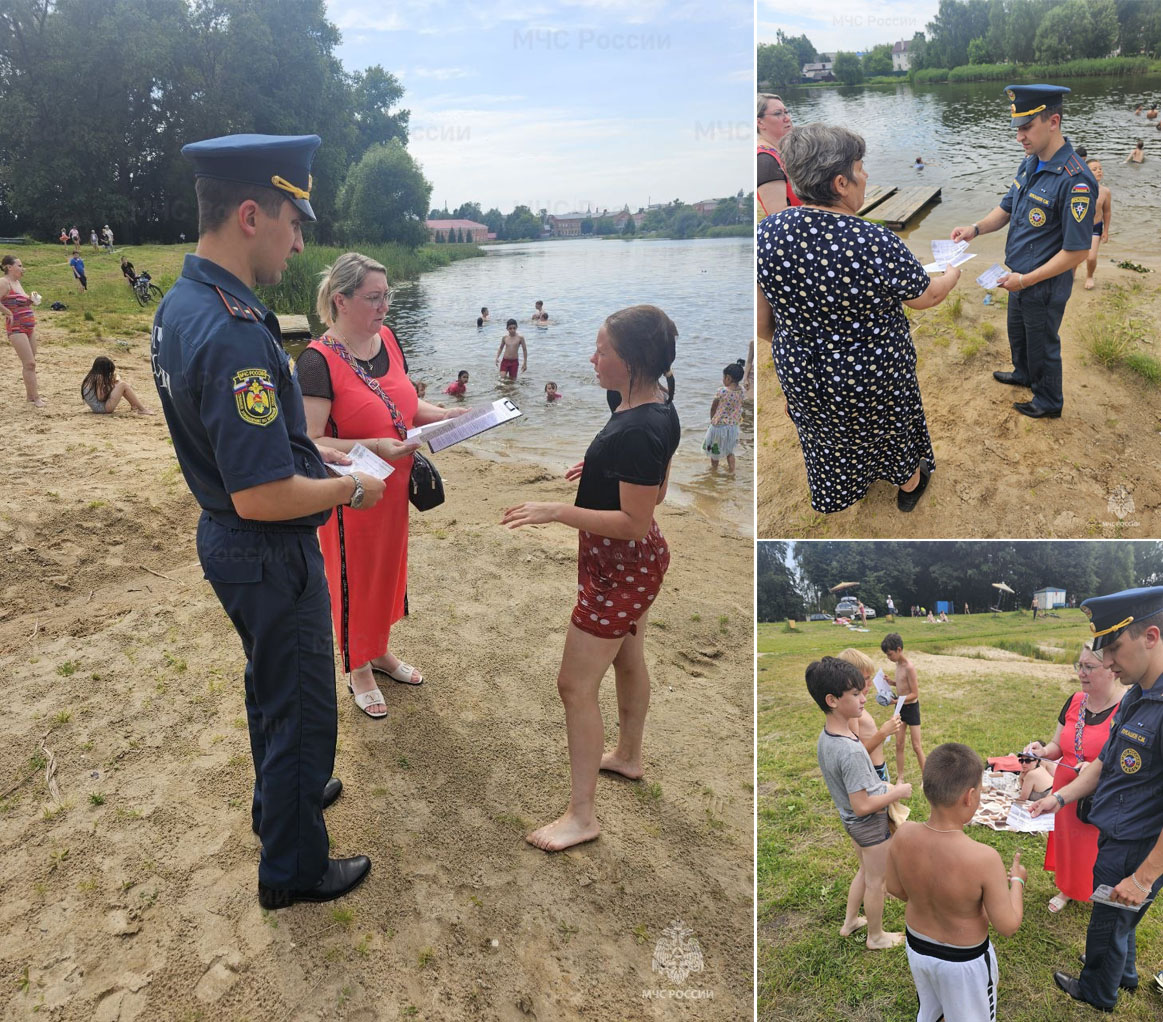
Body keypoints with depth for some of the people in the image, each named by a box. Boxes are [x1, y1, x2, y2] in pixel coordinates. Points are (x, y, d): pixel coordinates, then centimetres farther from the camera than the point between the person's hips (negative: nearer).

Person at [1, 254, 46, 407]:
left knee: (31, 363, 13)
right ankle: (35, 398, -7)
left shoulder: (17, 282, 14)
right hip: (16, 328, -9)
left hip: (29, 326, 9)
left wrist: (31, 300, 7)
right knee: (29, 363, -10)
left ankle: (30, 395, 22)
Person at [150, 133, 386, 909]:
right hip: (271, 559, -9)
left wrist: (311, 450, 12)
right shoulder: (235, 335, -31)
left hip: (227, 542, 10)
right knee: (302, 708, 9)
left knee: (270, 684, 28)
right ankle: (295, 869, 30)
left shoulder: (178, 306, 1)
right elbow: (262, 496, -31)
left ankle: (282, 798, 51)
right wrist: (352, 488, -16)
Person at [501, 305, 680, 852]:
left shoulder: (636, 432, -30)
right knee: (629, 660, 27)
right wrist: (602, 467, 10)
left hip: (618, 570, -10)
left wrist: (556, 512, -30)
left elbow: (635, 522, -28)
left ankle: (581, 815, 13)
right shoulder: (659, 410, 0)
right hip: (638, 562, 10)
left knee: (575, 685, 0)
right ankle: (629, 756, 49)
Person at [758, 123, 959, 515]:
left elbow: (762, 323, -9)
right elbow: (926, 298, -12)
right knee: (893, 425, 28)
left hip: (799, 370, 3)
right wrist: (953, 274, 11)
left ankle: (839, 498, 56)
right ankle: (909, 485, 56)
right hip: (874, 375, -3)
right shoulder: (876, 243, -31)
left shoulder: (768, 232, -20)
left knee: (825, 435, 30)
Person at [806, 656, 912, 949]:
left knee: (865, 872, 29)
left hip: (853, 821, 8)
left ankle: (850, 922, 47)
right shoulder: (851, 752, -36)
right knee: (876, 882, 16)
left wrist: (885, 786, 7)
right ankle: (876, 937, 38)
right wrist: (898, 793, -17)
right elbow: (862, 806, -30)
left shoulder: (825, 737, -8)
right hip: (871, 823, -8)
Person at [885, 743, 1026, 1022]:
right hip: (964, 961, -3)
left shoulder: (903, 836, -24)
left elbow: (895, 888, -6)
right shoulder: (984, 858, -36)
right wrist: (1017, 881, -4)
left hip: (916, 947, 3)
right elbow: (1007, 925, -21)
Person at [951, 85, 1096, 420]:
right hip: (1020, 278, 8)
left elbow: (1077, 251, -27)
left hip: (1044, 287, -8)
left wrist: (1027, 280, -24)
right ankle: (1023, 373, 56)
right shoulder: (1030, 164, -2)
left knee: (1042, 344, 12)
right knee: (1017, 330, 29)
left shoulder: (1075, 181, -29)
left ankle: (1049, 402, 34)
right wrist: (975, 228, -7)